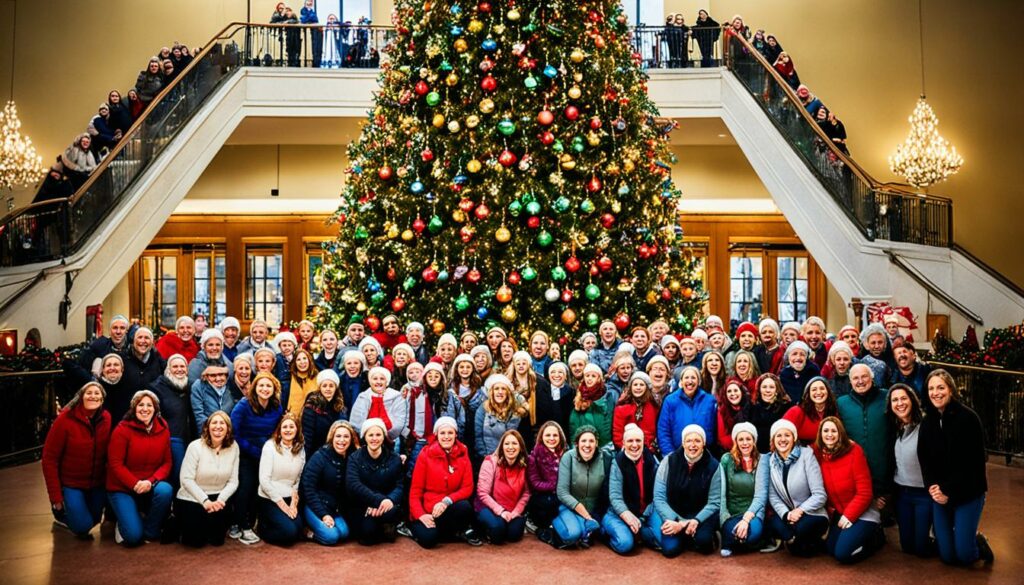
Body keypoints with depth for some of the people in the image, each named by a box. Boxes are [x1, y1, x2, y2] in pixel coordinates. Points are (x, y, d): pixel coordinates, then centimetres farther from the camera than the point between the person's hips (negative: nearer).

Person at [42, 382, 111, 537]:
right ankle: (60, 511, 20)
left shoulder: (106, 419, -9)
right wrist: (56, 497, -14)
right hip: (70, 483, -4)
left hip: (97, 483, 4)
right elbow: (49, 458, -15)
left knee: (94, 520, 16)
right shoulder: (65, 419, -19)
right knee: (83, 526, -9)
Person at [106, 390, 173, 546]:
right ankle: (125, 521, 20)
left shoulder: (163, 430, -1)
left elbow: (166, 462, -1)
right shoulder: (122, 430, -10)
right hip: (122, 488, -3)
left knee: (165, 490, -33)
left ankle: (150, 532, -6)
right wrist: (135, 484, -23)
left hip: (150, 487, 3)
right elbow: (115, 464, -12)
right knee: (134, 536, -19)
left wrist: (151, 481, -20)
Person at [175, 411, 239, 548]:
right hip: (191, 499, -3)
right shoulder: (195, 446, -13)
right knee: (196, 541, -14)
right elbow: (186, 479, -16)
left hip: (217, 498, 3)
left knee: (217, 540, -12)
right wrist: (205, 501, -23)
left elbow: (233, 481, -5)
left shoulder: (233, 447, -5)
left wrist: (220, 500, -21)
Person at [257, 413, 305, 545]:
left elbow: (299, 479, 6)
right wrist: (282, 504, -13)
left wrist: (294, 502, -7)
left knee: (298, 530, -14)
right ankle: (262, 527, 9)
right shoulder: (270, 446, -10)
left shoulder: (300, 450, 5)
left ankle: (271, 523, 15)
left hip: (290, 499, 5)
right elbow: (264, 480, -14)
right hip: (269, 499, -5)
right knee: (289, 531, -21)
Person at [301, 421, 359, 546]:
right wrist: (323, 515, -16)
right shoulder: (319, 457, -14)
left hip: (335, 508, 5)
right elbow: (308, 488, -14)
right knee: (331, 536, -21)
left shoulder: (352, 459, -3)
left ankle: (313, 529, 9)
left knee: (344, 533, -14)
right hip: (314, 505, -5)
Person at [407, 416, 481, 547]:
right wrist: (420, 515, -19)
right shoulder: (426, 454, -6)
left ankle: (463, 531, 0)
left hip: (450, 508, 2)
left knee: (465, 506, -32)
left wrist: (447, 501, -22)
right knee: (428, 538, -31)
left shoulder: (463, 454, -1)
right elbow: (415, 490, -4)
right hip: (427, 510, -2)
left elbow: (468, 487, -5)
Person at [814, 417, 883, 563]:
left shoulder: (854, 451, -18)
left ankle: (875, 535, 10)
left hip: (862, 513, -5)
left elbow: (864, 492, -17)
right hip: (839, 512, 5)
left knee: (843, 553, -15)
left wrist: (849, 516, -17)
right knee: (831, 549, 2)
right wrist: (830, 511, -3)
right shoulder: (818, 454, -6)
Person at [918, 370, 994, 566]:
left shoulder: (968, 418, -12)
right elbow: (924, 460, 2)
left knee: (964, 555, -6)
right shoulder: (927, 422, 3)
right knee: (947, 556, 4)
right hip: (940, 493, 4)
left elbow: (973, 462, -15)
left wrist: (949, 491, -17)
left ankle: (978, 542, 26)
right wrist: (933, 487, -15)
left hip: (968, 493, -4)